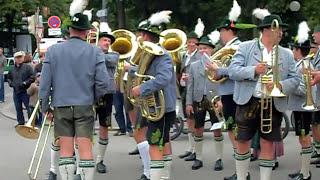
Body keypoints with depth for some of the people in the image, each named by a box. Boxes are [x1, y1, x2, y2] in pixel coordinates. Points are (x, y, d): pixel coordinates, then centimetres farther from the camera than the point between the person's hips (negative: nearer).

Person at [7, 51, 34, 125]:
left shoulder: (27, 67, -5)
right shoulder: (12, 69, 11)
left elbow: (32, 77, -10)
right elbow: (9, 78, 26)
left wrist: (25, 83, -17)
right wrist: (10, 83, 6)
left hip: (25, 91, -6)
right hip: (16, 92, 6)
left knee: (29, 108, -5)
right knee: (18, 108, 13)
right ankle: (21, 122, 24)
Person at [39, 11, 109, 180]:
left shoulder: (53, 50, -1)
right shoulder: (95, 52, -4)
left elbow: (45, 82, -1)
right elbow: (102, 83, -7)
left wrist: (45, 107, 9)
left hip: (61, 105, 1)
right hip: (85, 106, -1)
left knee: (66, 149, 4)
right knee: (85, 148, 0)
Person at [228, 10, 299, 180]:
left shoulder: (287, 54, 9)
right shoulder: (245, 47, 1)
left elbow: (295, 80, 5)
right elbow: (232, 71, -7)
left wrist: (281, 86, -16)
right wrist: (254, 70, -22)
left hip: (273, 106, 2)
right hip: (248, 103, -2)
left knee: (268, 144, 4)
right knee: (242, 143, 6)